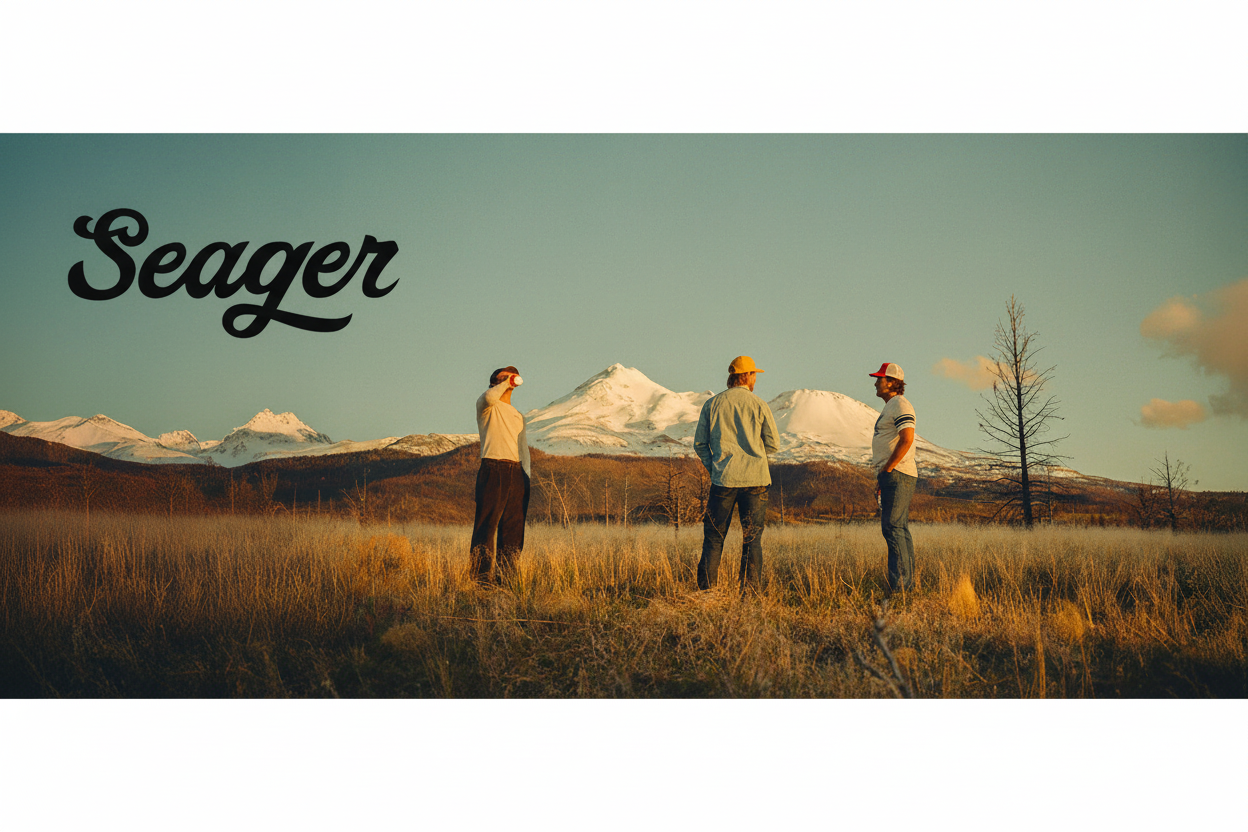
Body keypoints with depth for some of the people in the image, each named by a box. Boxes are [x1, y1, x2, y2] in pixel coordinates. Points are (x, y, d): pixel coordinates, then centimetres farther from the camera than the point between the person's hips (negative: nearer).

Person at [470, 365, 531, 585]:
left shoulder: (519, 416, 26)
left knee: (513, 527, 4)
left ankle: (505, 575, 9)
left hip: (516, 472, 6)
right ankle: (480, 574, -10)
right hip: (493, 469, -6)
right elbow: (489, 397, -20)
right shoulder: (487, 407, 7)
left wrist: (526, 479, 14)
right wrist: (506, 383, -7)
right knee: (487, 523, -10)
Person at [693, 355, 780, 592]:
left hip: (723, 479, 1)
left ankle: (706, 589, 6)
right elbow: (773, 445, 4)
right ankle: (750, 590, 3)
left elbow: (699, 443, 6)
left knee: (714, 537, 7)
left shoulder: (712, 404, 4)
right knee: (752, 539, 4)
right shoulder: (759, 406, -1)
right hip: (755, 479, -1)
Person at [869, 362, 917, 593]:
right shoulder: (890, 407, 22)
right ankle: (908, 584, 12)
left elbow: (907, 439, -22)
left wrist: (886, 469, -17)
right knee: (900, 529, 9)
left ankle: (898, 584, -15)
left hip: (897, 474, -11)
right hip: (892, 476, 11)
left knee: (892, 527, -13)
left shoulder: (900, 405, -10)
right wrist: (882, 477, 21)